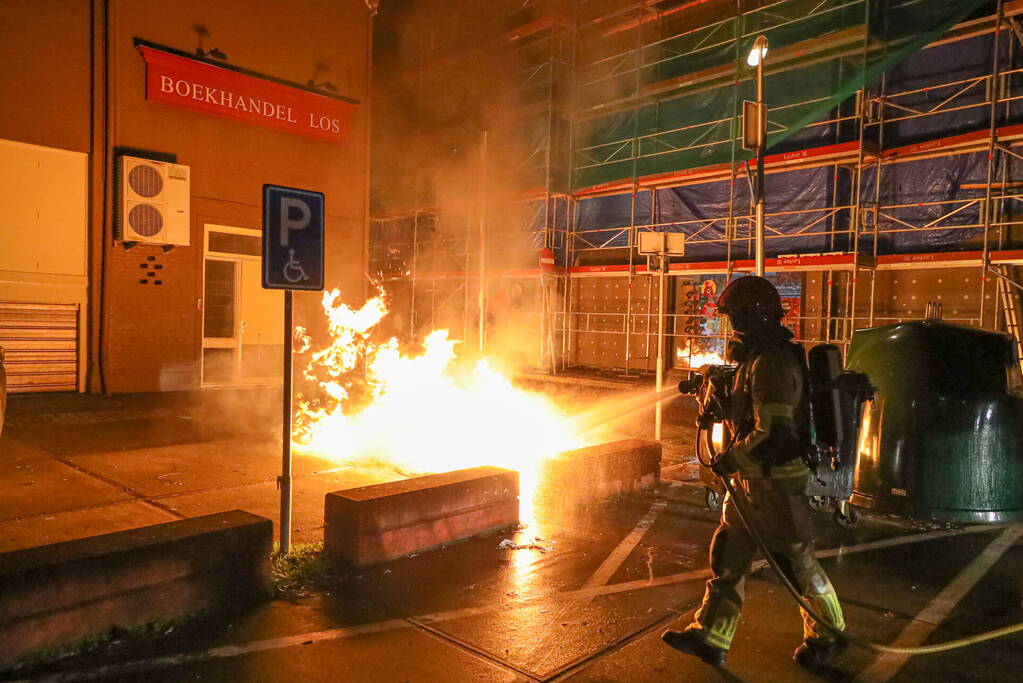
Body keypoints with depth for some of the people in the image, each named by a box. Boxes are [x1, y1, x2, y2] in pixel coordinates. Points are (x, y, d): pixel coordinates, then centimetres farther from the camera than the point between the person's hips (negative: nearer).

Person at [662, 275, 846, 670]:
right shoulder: (758, 358, 10)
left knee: (796, 561, 7)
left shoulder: (771, 363, -23)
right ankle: (709, 637, 20)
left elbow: (772, 433, -28)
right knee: (727, 555, 12)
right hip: (753, 477, 10)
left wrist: (732, 461, -17)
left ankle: (827, 636, 30)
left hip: (776, 480, -10)